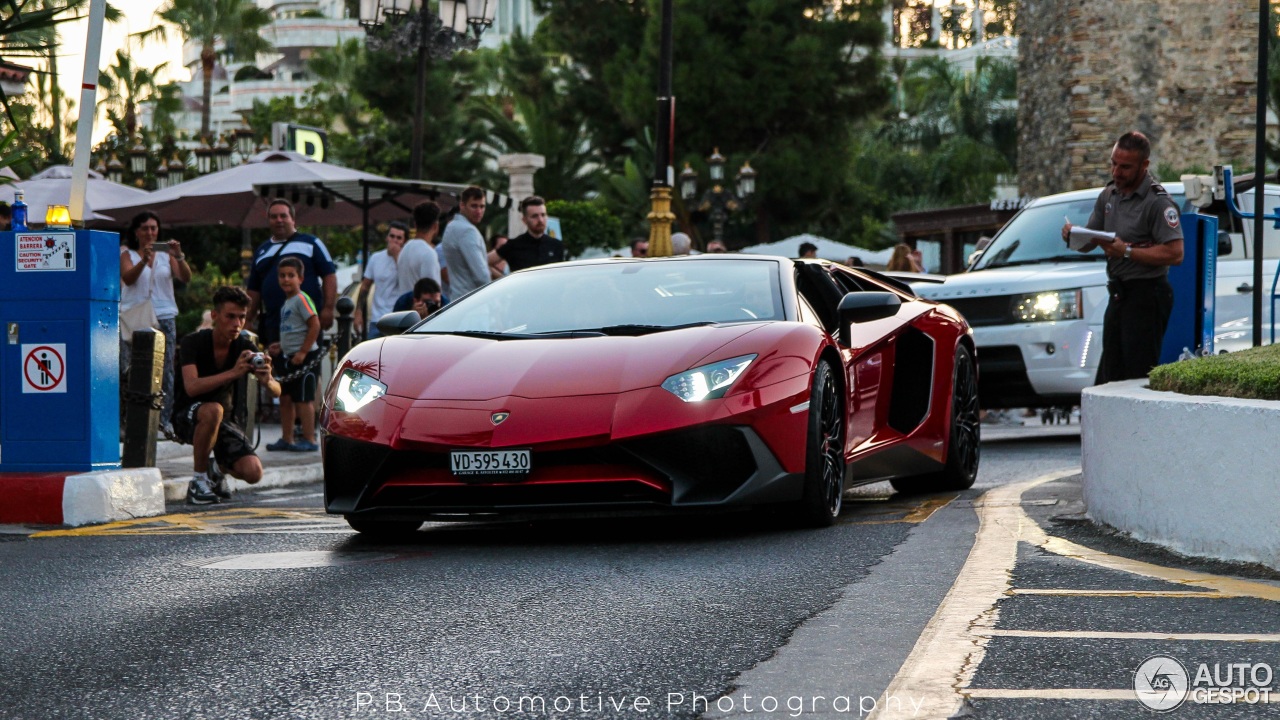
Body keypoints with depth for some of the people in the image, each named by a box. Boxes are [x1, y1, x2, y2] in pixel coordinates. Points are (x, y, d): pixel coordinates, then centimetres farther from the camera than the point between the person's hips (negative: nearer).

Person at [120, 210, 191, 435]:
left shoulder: (166, 254, 14)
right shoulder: (127, 254, 8)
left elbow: (186, 278, 1)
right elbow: (128, 277, -11)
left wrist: (179, 257, -16)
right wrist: (144, 260, -27)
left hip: (164, 317, 2)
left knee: (165, 370, -3)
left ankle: (165, 419, -2)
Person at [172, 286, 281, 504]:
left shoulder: (244, 347, -5)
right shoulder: (193, 343, -17)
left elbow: (276, 391, -13)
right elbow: (192, 387, -33)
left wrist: (267, 381, -38)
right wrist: (233, 373, -45)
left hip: (223, 421, 4)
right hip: (187, 417, -4)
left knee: (253, 473, -18)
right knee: (213, 410, -39)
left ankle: (218, 468, 17)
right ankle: (199, 481, -22)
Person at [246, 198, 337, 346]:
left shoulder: (310, 243, 7)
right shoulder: (262, 251, 21)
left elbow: (329, 275, 1)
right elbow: (254, 290, 22)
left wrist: (328, 309, -8)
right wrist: (248, 321, 15)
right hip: (272, 324, 4)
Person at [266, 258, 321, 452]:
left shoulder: (301, 299, -12)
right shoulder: (287, 302, 16)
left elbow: (315, 325, -19)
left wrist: (303, 352, -21)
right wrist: (281, 346, 15)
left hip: (303, 357, -10)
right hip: (290, 357, 10)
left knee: (303, 399, -7)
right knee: (285, 398, 13)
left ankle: (309, 440, -3)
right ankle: (286, 439, 20)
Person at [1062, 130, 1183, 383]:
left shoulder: (1157, 201, -13)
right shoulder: (1108, 196, 13)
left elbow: (1175, 253, -21)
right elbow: (1087, 242, 17)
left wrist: (1127, 251, -21)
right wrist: (1073, 235, -7)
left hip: (1146, 297, -9)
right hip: (1118, 295, 9)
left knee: (1139, 378, -10)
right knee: (1110, 376, 11)